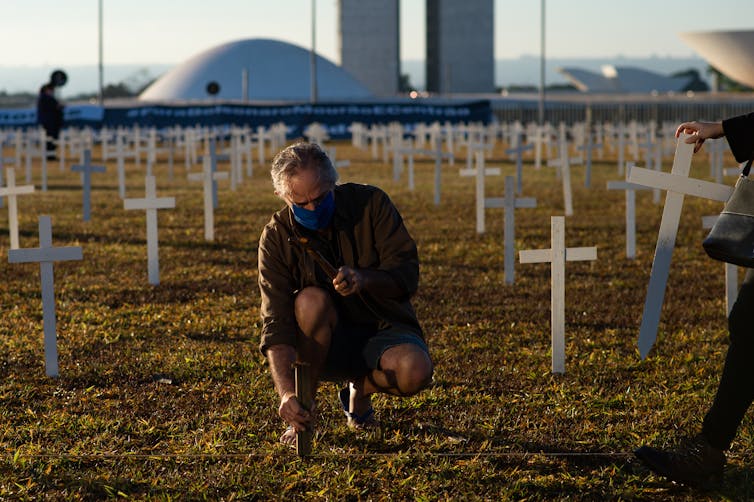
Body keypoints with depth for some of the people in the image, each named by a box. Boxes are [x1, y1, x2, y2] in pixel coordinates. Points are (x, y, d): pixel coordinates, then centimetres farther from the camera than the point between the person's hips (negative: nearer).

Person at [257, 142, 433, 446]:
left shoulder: (370, 203, -11)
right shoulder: (277, 237, -13)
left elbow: (407, 275, -13)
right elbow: (276, 322, -22)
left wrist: (364, 278, -36)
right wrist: (286, 392, -37)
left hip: (383, 330, 0)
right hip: (327, 342, 0)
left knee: (414, 371, -33)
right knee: (311, 300, -34)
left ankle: (360, 390, 4)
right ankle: (302, 414, -17)